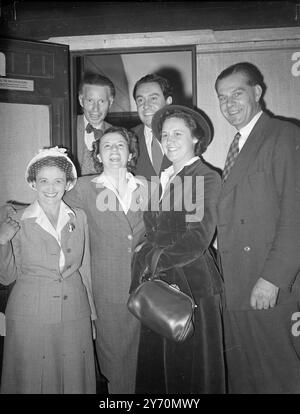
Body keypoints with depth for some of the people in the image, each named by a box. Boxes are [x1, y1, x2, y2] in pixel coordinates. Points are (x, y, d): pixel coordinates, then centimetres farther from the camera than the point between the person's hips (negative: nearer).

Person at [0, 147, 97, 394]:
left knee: (75, 380, 13)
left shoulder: (79, 218, 1)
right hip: (31, 317, -2)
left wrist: (91, 315, 13)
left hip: (75, 315, 2)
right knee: (32, 381, 10)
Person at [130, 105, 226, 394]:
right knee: (156, 365, 15)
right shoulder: (165, 178, 13)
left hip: (192, 283, -6)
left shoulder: (206, 178, -8)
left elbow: (198, 239, -17)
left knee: (191, 366, 8)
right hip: (159, 283, 7)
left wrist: (155, 262, -15)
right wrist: (146, 251, -3)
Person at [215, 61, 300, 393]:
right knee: (241, 376, 17)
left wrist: (272, 279, -19)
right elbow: (233, 215, 13)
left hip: (270, 290, -7)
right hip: (237, 290, 7)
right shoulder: (238, 145, 17)